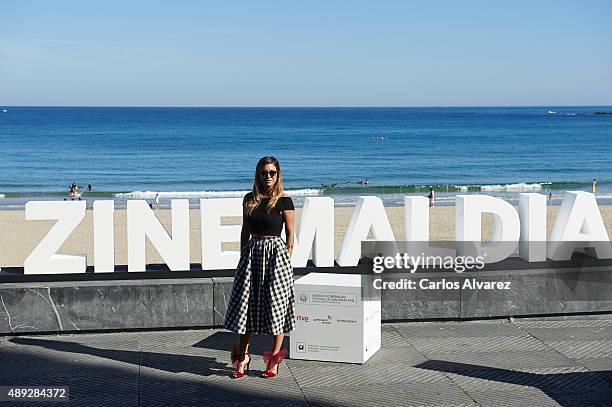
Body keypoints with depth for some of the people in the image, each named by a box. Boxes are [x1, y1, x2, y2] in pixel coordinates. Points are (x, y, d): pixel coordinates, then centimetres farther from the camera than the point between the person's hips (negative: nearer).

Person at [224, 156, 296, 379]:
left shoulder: (284, 201, -4)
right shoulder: (249, 199, 8)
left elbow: (290, 234, -2)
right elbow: (245, 231, 14)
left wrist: (286, 260, -5)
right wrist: (243, 256, 10)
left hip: (276, 254, -4)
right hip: (252, 253, 4)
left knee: (276, 306, 0)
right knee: (246, 304, 5)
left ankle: (274, 359, 10)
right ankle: (242, 356, 15)